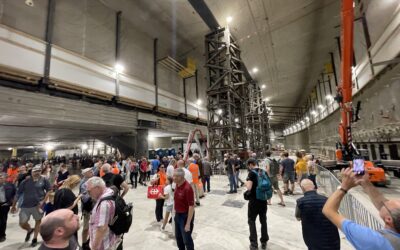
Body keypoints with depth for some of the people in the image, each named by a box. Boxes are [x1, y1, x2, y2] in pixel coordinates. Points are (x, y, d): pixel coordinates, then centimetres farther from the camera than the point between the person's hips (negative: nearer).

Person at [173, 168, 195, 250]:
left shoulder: (187, 188, -29)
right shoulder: (177, 185, -3)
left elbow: (191, 207, -26)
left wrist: (188, 223, -24)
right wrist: (176, 213, 17)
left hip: (186, 216, -8)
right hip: (178, 215, 8)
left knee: (187, 239, 9)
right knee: (178, 237, 24)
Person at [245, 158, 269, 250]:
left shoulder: (251, 173, -17)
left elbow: (249, 187, -24)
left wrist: (246, 183, -4)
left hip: (254, 201, -6)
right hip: (263, 200, 6)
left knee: (251, 221, 10)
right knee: (263, 220, 20)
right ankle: (264, 242, 31)